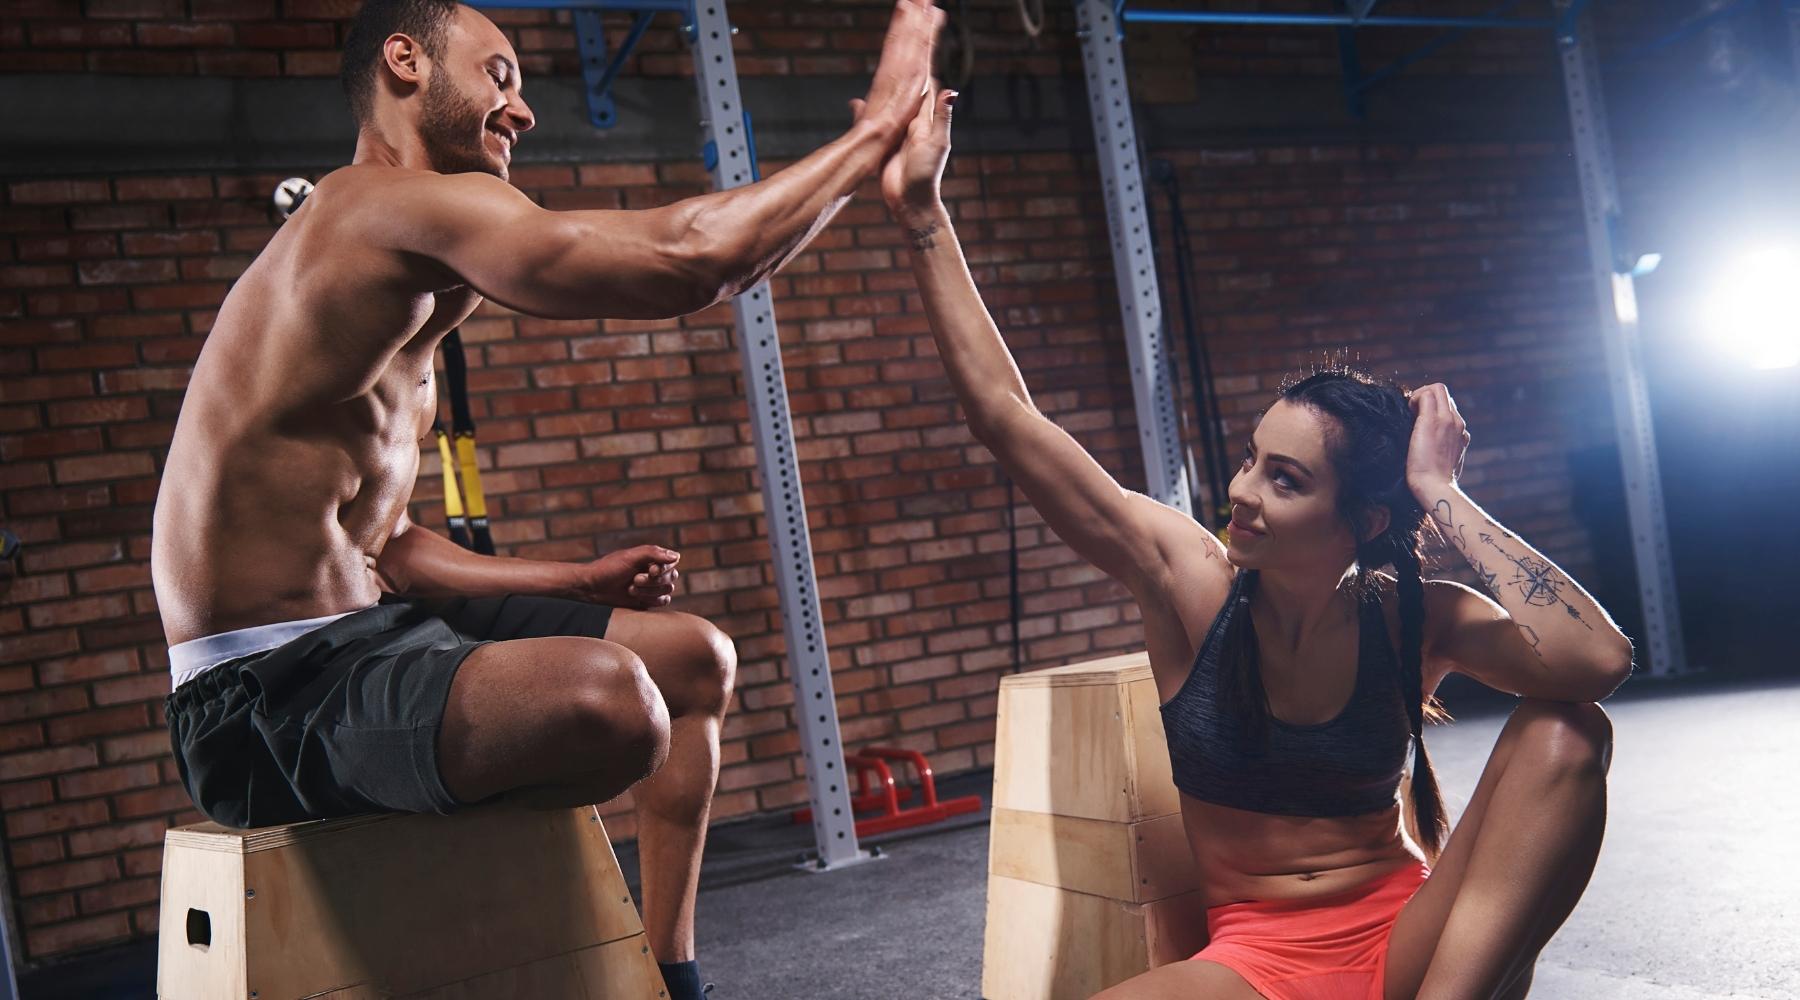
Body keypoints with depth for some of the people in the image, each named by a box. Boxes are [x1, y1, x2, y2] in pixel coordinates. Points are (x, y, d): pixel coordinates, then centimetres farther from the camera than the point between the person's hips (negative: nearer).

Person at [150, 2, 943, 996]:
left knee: (695, 659, 17)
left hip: (370, 629, 11)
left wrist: (579, 582, 14)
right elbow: (691, 260, -24)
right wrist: (879, 124, -12)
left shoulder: (398, 297, 20)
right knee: (606, 694, -37)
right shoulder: (397, 203, -14)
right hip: (267, 692, -11)